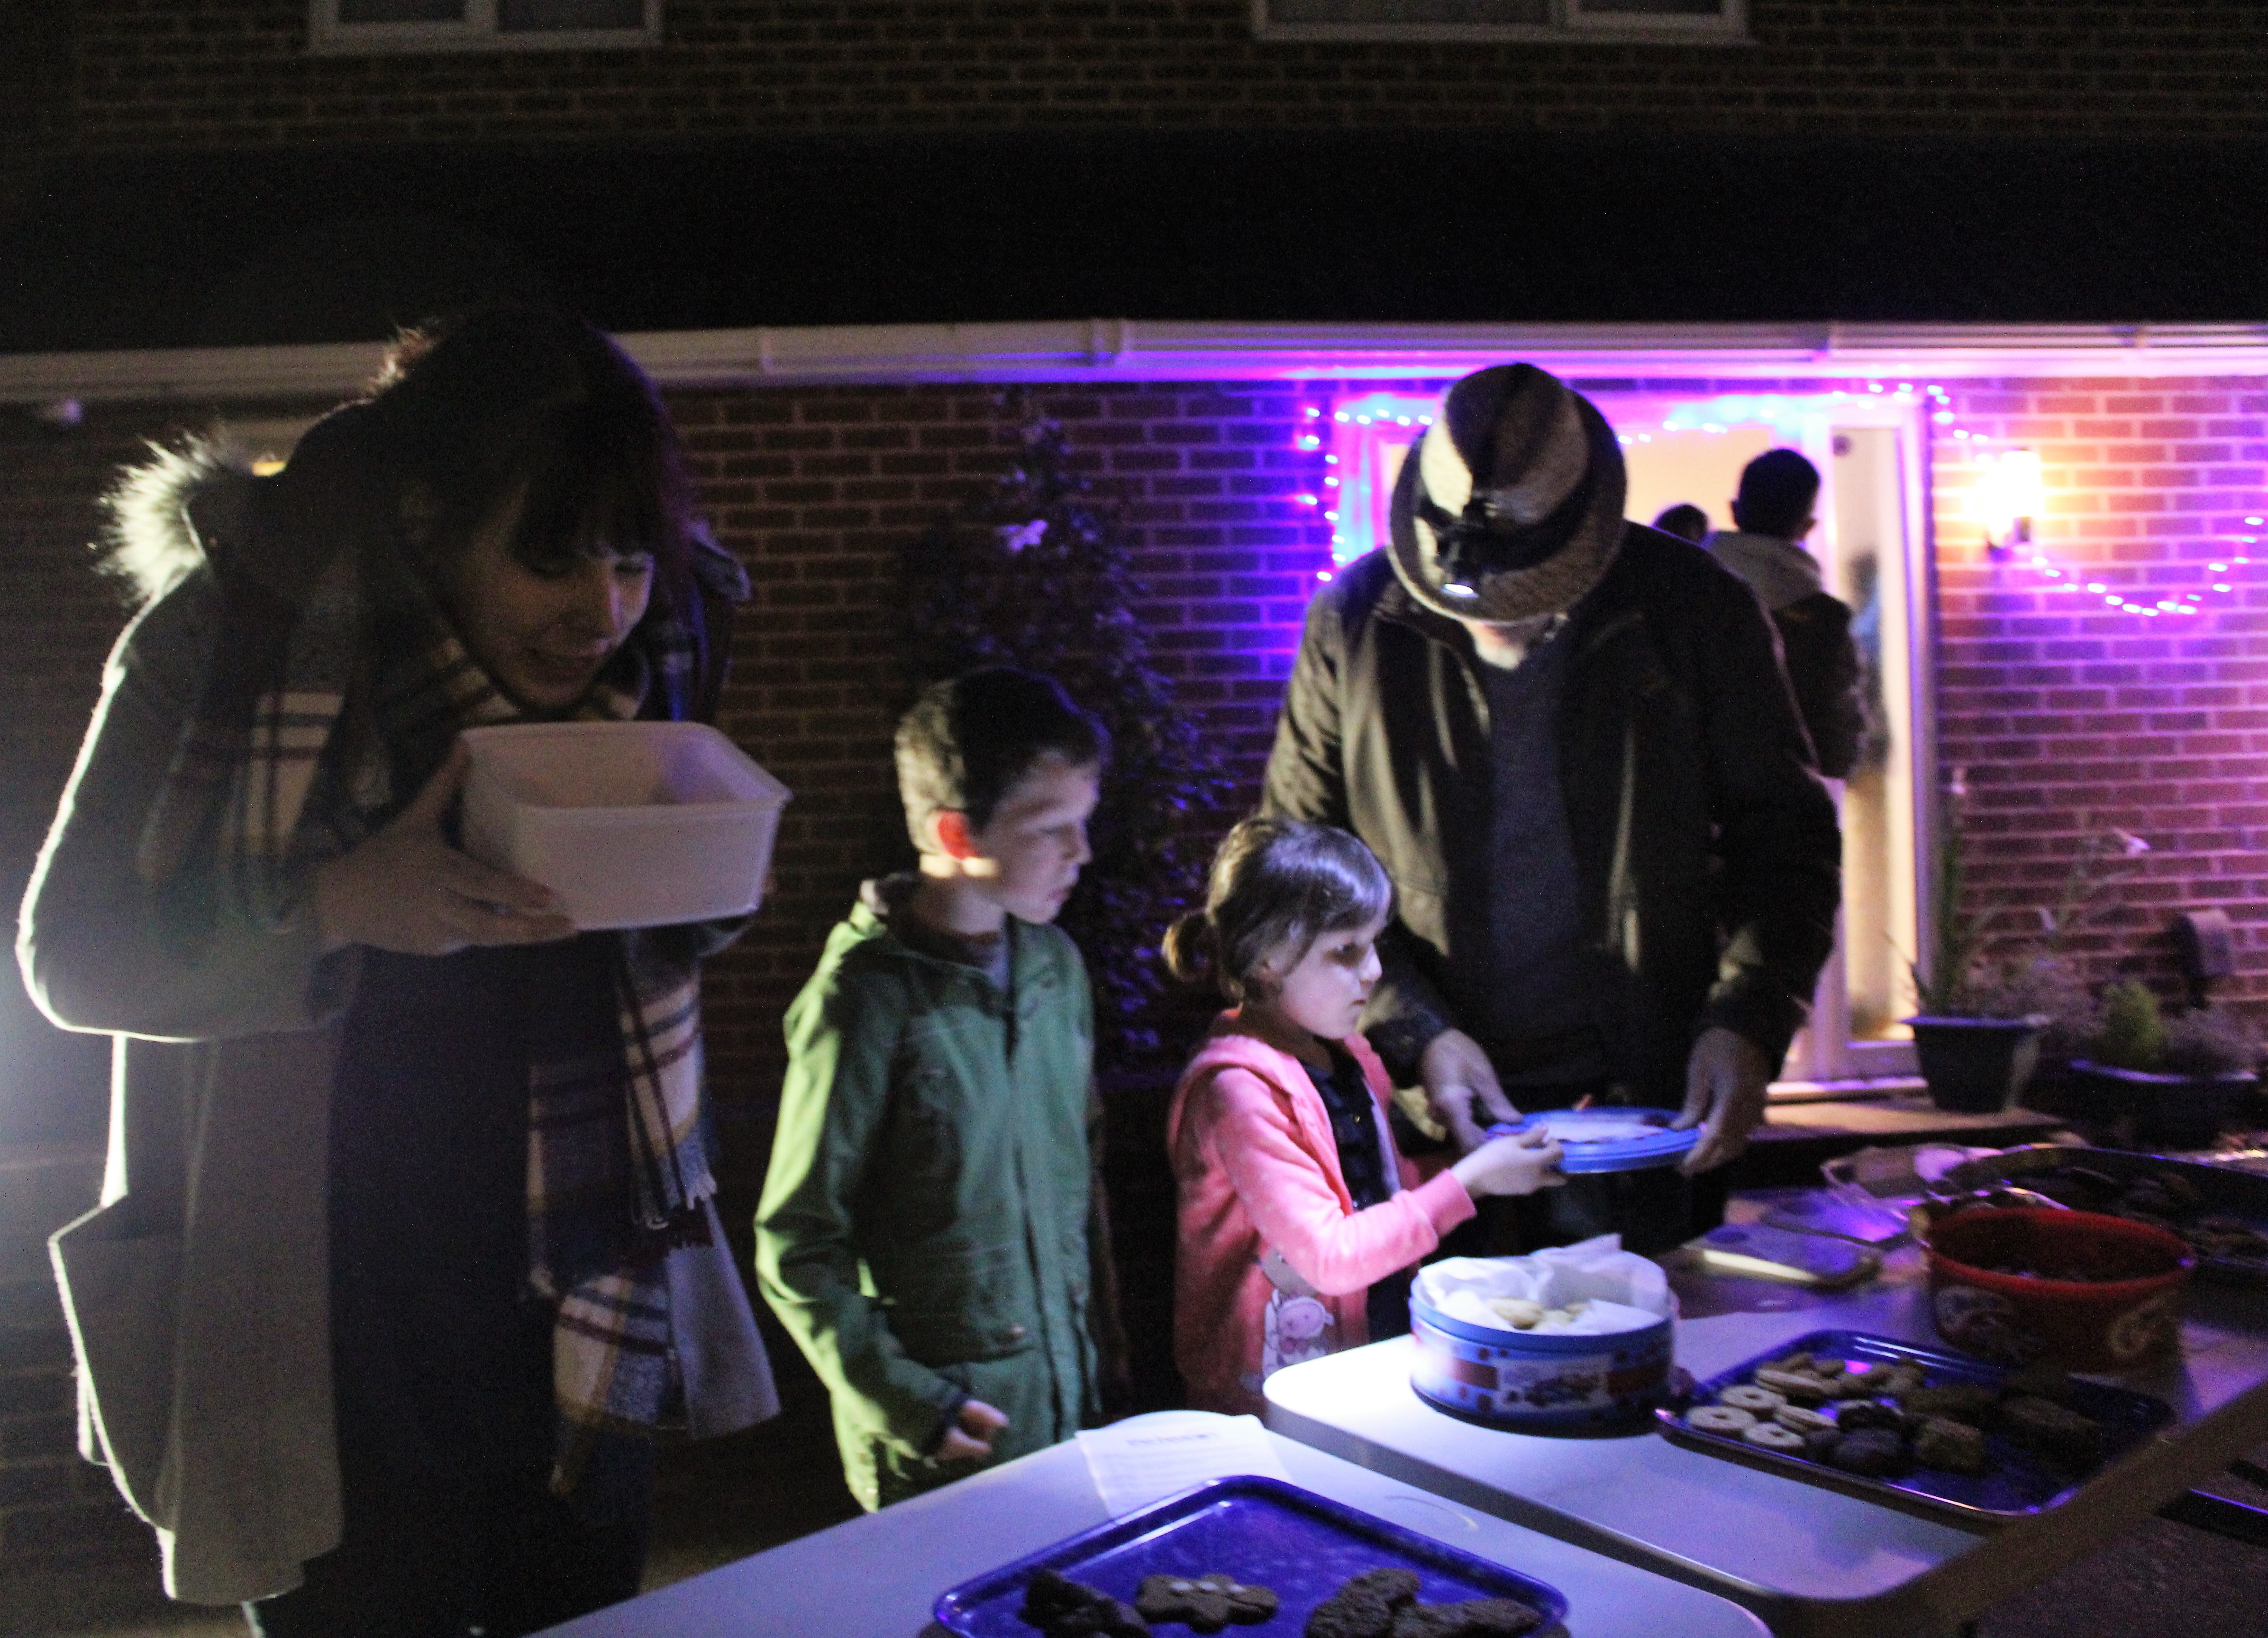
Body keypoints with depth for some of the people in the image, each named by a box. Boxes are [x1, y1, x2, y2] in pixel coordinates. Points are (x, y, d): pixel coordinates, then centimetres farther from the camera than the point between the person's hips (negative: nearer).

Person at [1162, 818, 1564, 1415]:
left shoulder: (1346, 1053, 10)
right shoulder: (1239, 1090, -17)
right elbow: (1332, 1257, -18)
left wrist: (1497, 1156, 7)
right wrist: (1468, 1181, -17)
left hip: (1375, 1355, 8)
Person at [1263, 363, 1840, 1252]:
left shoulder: (1696, 609, -4)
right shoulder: (1354, 621, -4)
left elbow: (1784, 836, 4)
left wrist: (1748, 1022, -10)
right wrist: (1415, 1032, -9)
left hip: (1640, 1107, 0)